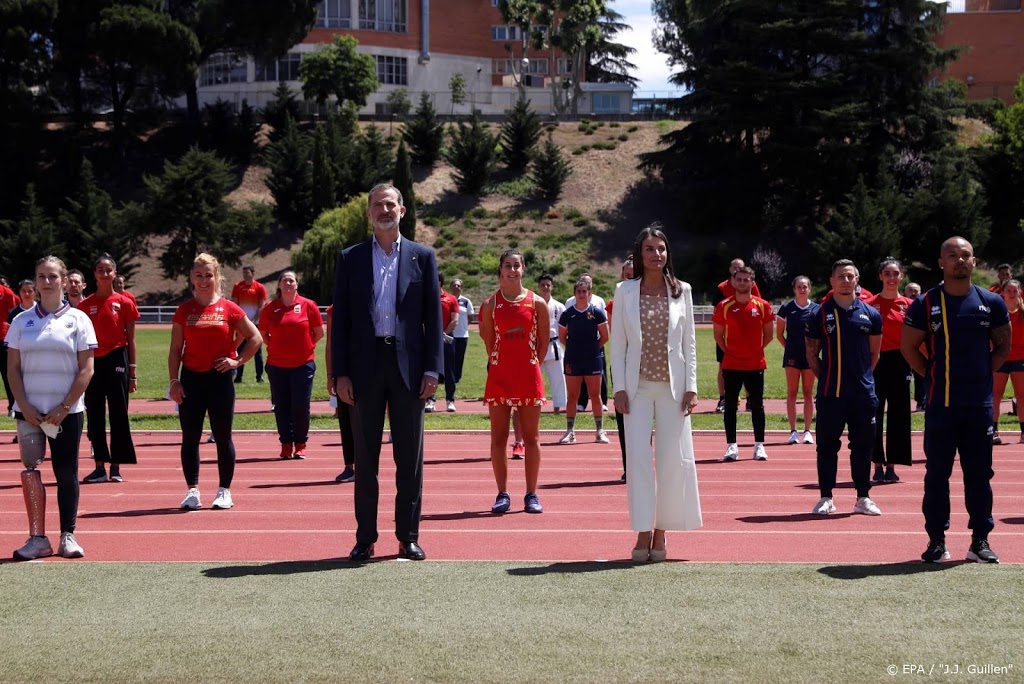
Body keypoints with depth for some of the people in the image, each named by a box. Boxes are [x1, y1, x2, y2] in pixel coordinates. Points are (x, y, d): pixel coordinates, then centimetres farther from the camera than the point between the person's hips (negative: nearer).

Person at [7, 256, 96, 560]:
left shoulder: (78, 319, 1)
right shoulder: (22, 321, 6)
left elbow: (86, 369, -2)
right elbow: (13, 368, 6)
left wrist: (64, 407, -9)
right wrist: (25, 406, -6)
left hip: (67, 411, -1)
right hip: (29, 410, 2)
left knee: (66, 473, 4)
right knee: (30, 471, -2)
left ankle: (68, 536, 12)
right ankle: (37, 538, 3)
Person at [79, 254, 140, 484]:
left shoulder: (124, 303, 0)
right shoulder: (85, 305, 4)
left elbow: (130, 340, 3)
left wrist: (133, 371, 0)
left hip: (117, 361, -2)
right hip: (92, 362, 2)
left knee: (119, 415, 1)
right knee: (95, 416, 5)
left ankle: (115, 467, 8)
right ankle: (100, 467, 12)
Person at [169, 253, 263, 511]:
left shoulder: (229, 309, 0)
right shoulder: (184, 311, 4)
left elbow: (255, 338, 6)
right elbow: (175, 349, 5)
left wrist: (237, 361, -3)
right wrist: (174, 381, -2)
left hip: (220, 378, -2)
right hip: (191, 378, 2)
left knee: (223, 436, 2)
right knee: (190, 437, 2)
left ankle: (224, 491, 11)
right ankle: (192, 491, 9)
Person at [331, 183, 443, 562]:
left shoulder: (422, 257, 7)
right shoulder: (350, 258, 7)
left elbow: (433, 316, 5)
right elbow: (340, 319, 5)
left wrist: (432, 368, -4)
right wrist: (340, 373, -3)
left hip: (408, 365, 0)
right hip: (366, 366, 0)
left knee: (410, 457, 4)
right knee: (365, 457, 5)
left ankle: (409, 536, 12)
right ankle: (365, 538, 12)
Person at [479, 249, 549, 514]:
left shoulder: (537, 303, 1)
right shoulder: (490, 304, 1)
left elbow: (544, 341, 8)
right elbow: (487, 340, 8)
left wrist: (531, 363, 10)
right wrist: (497, 361, 11)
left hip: (529, 376, 0)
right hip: (499, 377, 0)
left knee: (531, 437, 3)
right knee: (498, 438, 2)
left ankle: (531, 495, 10)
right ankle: (502, 494, 9)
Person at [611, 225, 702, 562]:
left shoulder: (681, 291, 5)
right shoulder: (625, 291, 2)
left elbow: (689, 342, 6)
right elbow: (617, 343, 3)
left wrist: (691, 387, -1)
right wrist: (619, 388, -4)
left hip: (672, 387, 1)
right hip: (637, 387, -1)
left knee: (673, 459, 1)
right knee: (638, 458, -3)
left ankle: (661, 532, 12)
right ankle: (643, 533, 3)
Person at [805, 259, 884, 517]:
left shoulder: (871, 314, 6)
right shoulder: (820, 314, 1)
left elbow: (874, 353, 15)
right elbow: (812, 354, 6)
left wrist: (862, 376, 10)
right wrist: (826, 378, 4)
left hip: (863, 393, 2)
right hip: (830, 394, -1)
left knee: (862, 446, 8)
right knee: (827, 445, 3)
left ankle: (863, 498, 17)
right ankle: (826, 498, 12)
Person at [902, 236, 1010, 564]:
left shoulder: (991, 302, 5)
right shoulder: (926, 303, -1)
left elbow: (1003, 345, 15)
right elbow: (909, 347, 4)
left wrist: (983, 373, 5)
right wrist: (933, 375, -1)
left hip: (980, 403, 2)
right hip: (941, 403, -2)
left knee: (979, 472, 7)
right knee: (937, 472, 3)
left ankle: (980, 540, 15)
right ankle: (937, 540, 10)